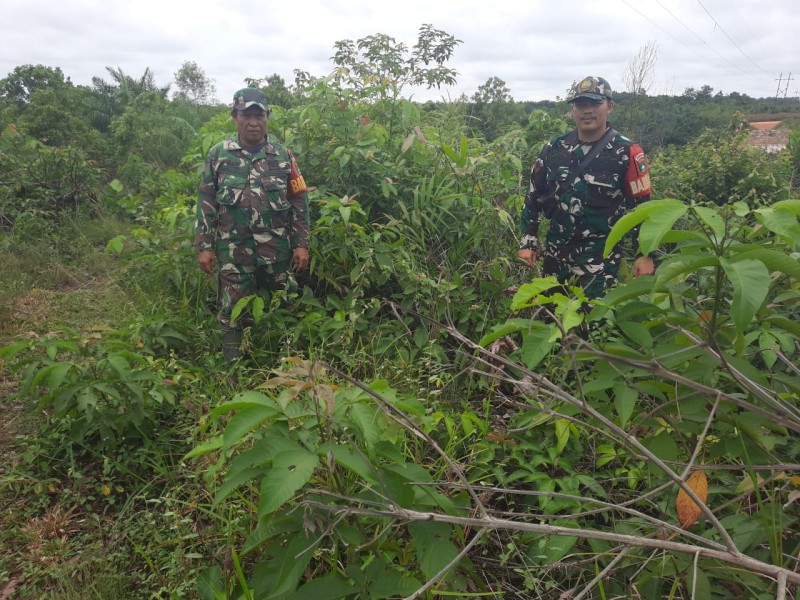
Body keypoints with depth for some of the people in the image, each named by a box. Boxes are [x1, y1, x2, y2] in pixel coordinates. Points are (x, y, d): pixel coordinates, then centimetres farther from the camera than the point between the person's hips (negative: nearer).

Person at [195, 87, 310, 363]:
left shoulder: (283, 155, 5)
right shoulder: (219, 154, 4)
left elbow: (299, 203, 5)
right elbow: (206, 203, 4)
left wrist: (302, 244, -1)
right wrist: (204, 247, -1)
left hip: (277, 248, 1)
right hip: (234, 249, -1)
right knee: (232, 313, 1)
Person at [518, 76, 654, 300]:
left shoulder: (626, 153, -6)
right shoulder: (554, 149, 4)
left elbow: (642, 207, -4)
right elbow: (534, 197, 10)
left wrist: (646, 254, -7)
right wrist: (527, 241, 6)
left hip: (600, 258, -4)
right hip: (555, 254, 4)